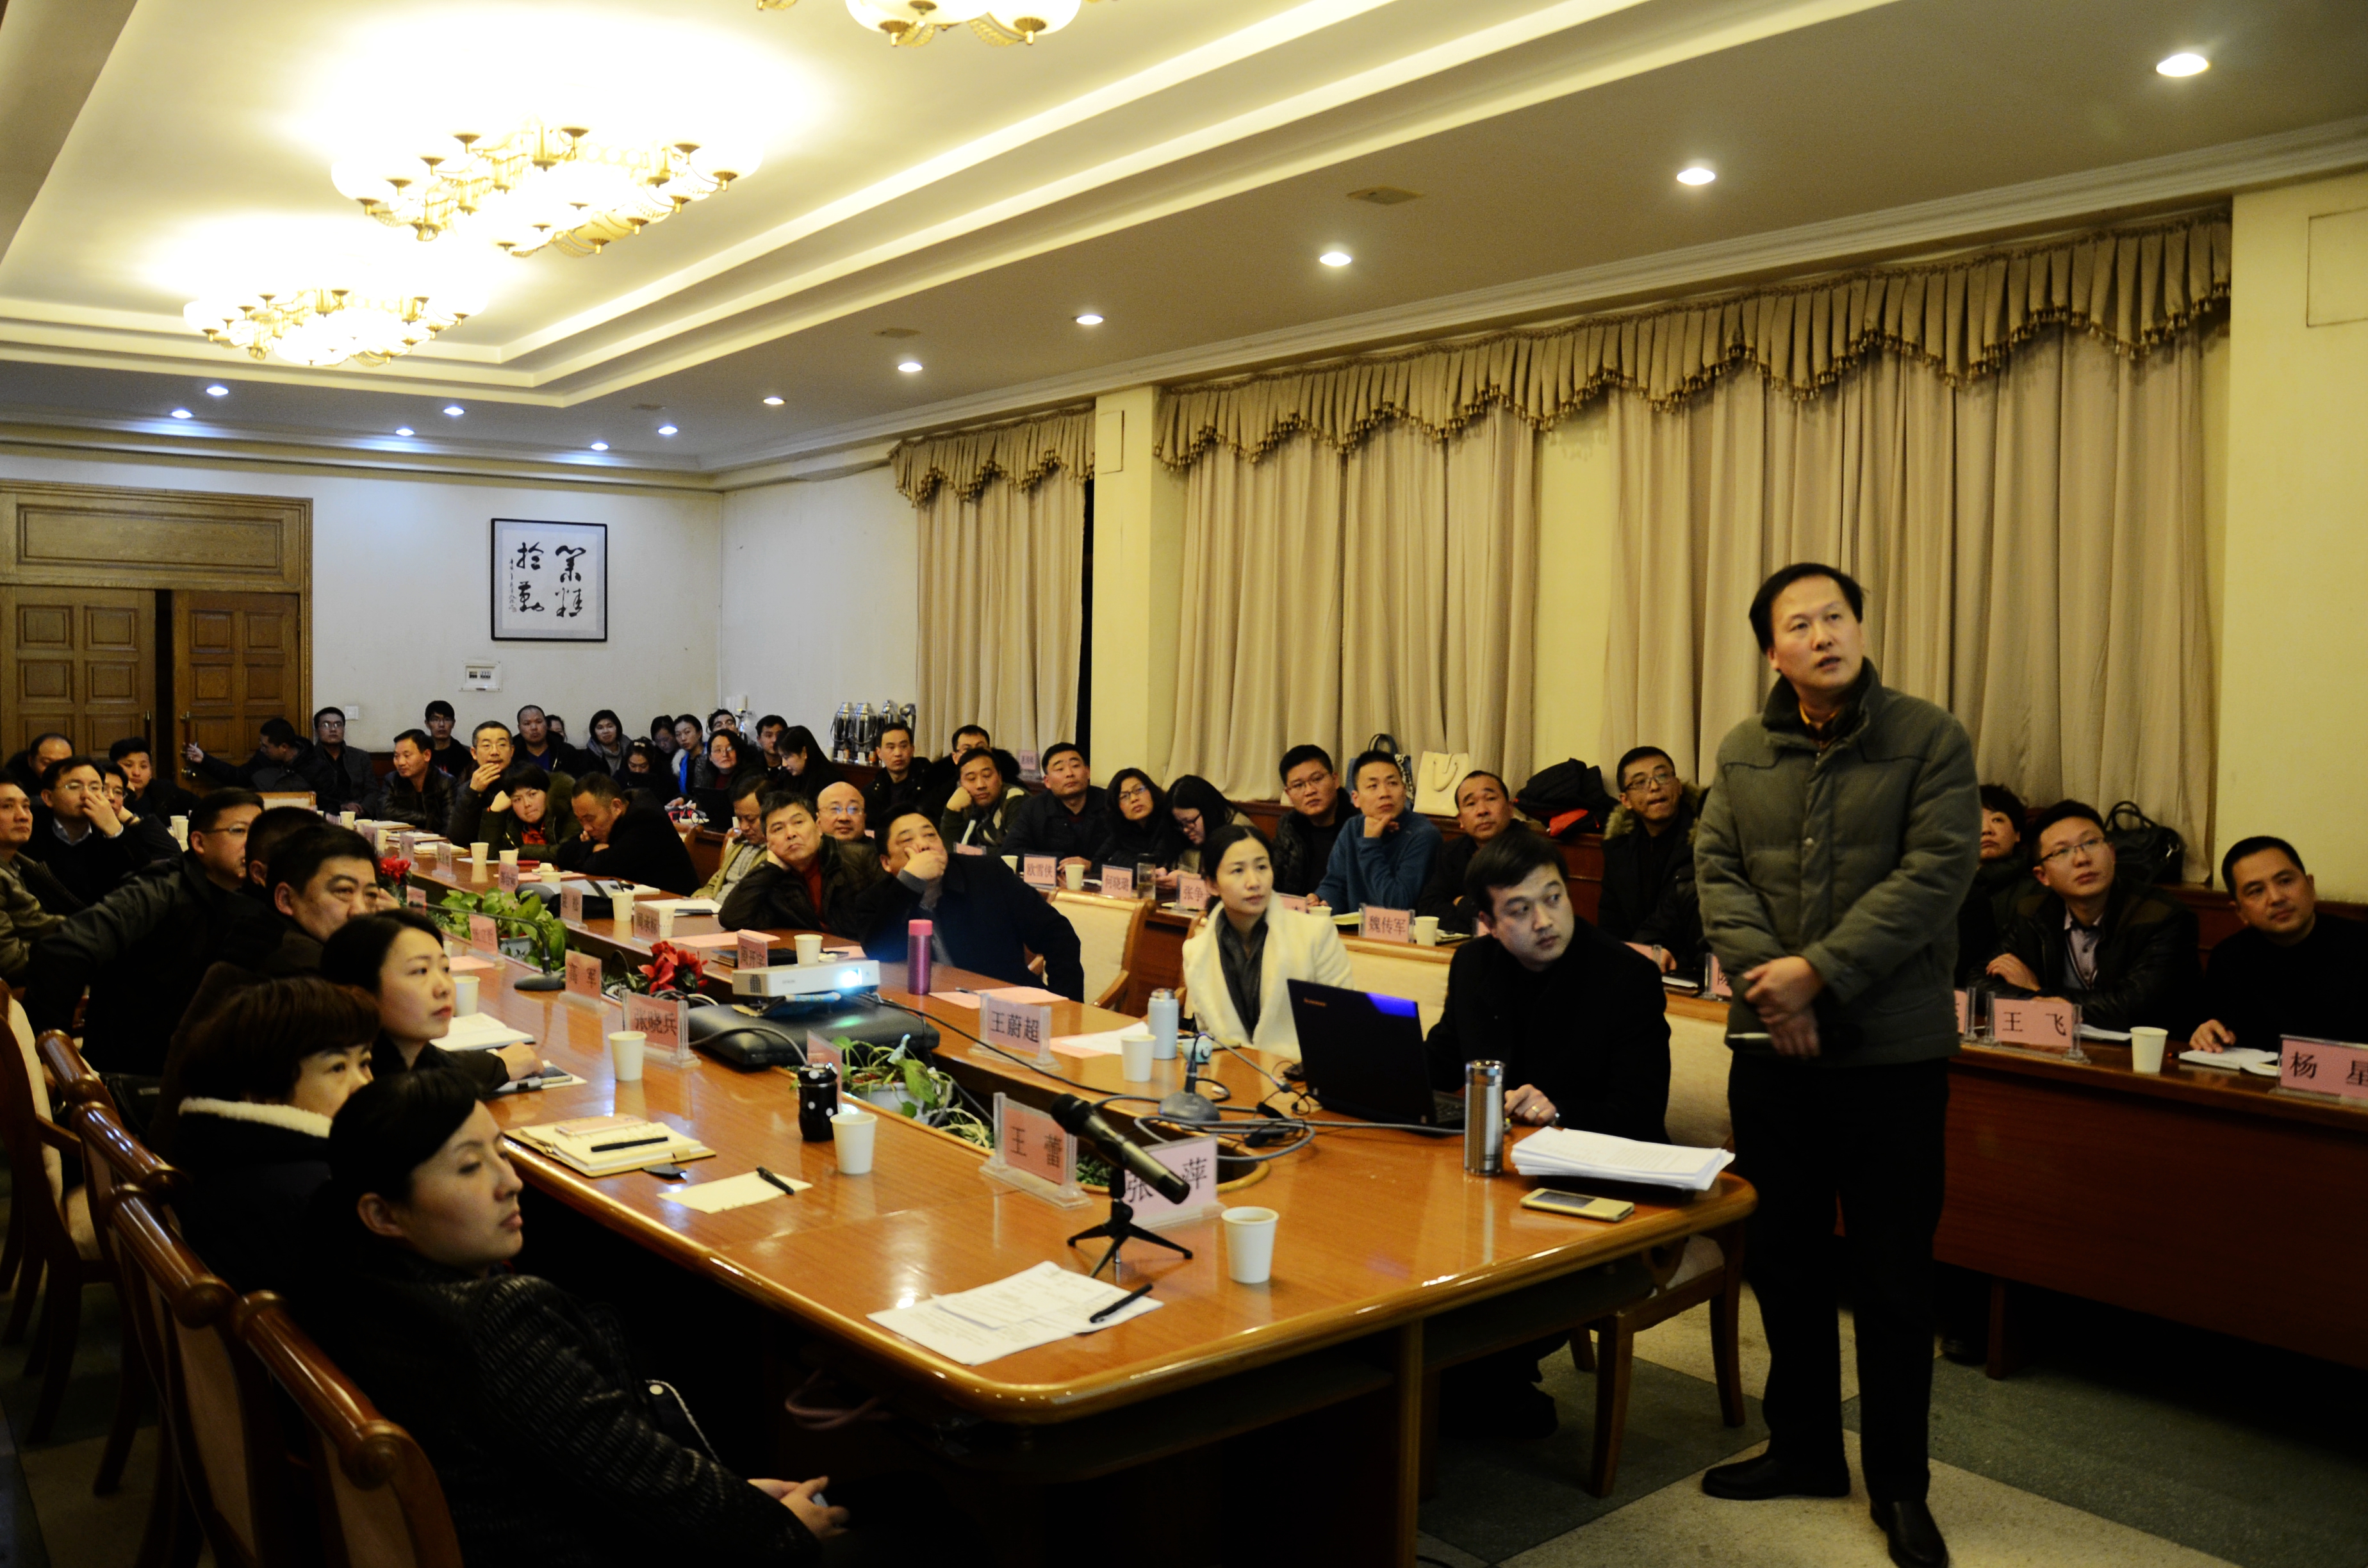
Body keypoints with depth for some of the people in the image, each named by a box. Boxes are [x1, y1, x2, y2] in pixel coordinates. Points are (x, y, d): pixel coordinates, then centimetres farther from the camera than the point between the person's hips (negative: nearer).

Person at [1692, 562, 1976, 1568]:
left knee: (1893, 1273, 5)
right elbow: (1717, 870, 0)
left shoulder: (1930, 740, -5)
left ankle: (1900, 1484, 22)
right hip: (1771, 1046, 4)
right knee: (1784, 1257, 14)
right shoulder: (1743, 753, 7)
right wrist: (1767, 979, -15)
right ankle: (1804, 1447, 31)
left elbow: (1934, 875, -14)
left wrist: (1820, 973, -20)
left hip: (1894, 1051, -3)